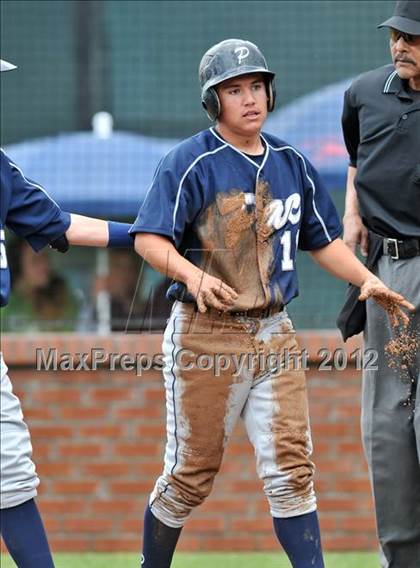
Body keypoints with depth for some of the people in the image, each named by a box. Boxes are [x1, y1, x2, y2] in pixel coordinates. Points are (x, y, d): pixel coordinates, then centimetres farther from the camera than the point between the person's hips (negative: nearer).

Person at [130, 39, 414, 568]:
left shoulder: (291, 163, 11)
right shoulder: (190, 163, -8)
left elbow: (322, 239, 19)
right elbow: (149, 239, -17)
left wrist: (366, 278, 2)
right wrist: (193, 275, -35)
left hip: (274, 334, 5)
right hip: (205, 335, -4)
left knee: (290, 466, -3)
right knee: (191, 474, 3)